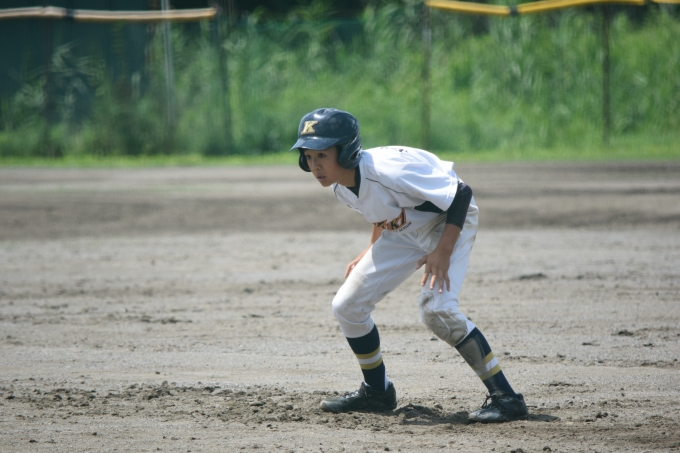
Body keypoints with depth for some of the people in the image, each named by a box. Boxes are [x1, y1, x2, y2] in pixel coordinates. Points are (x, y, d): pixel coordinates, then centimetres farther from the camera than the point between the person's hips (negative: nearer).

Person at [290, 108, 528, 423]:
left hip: (449, 223, -8)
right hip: (404, 230, 8)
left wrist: (443, 251, -33)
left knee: (436, 308, -29)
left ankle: (504, 397, -22)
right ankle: (377, 393, 23)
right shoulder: (338, 186, -11)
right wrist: (371, 255, 5)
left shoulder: (387, 169, -36)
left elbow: (461, 194, -30)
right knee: (347, 306, 2)